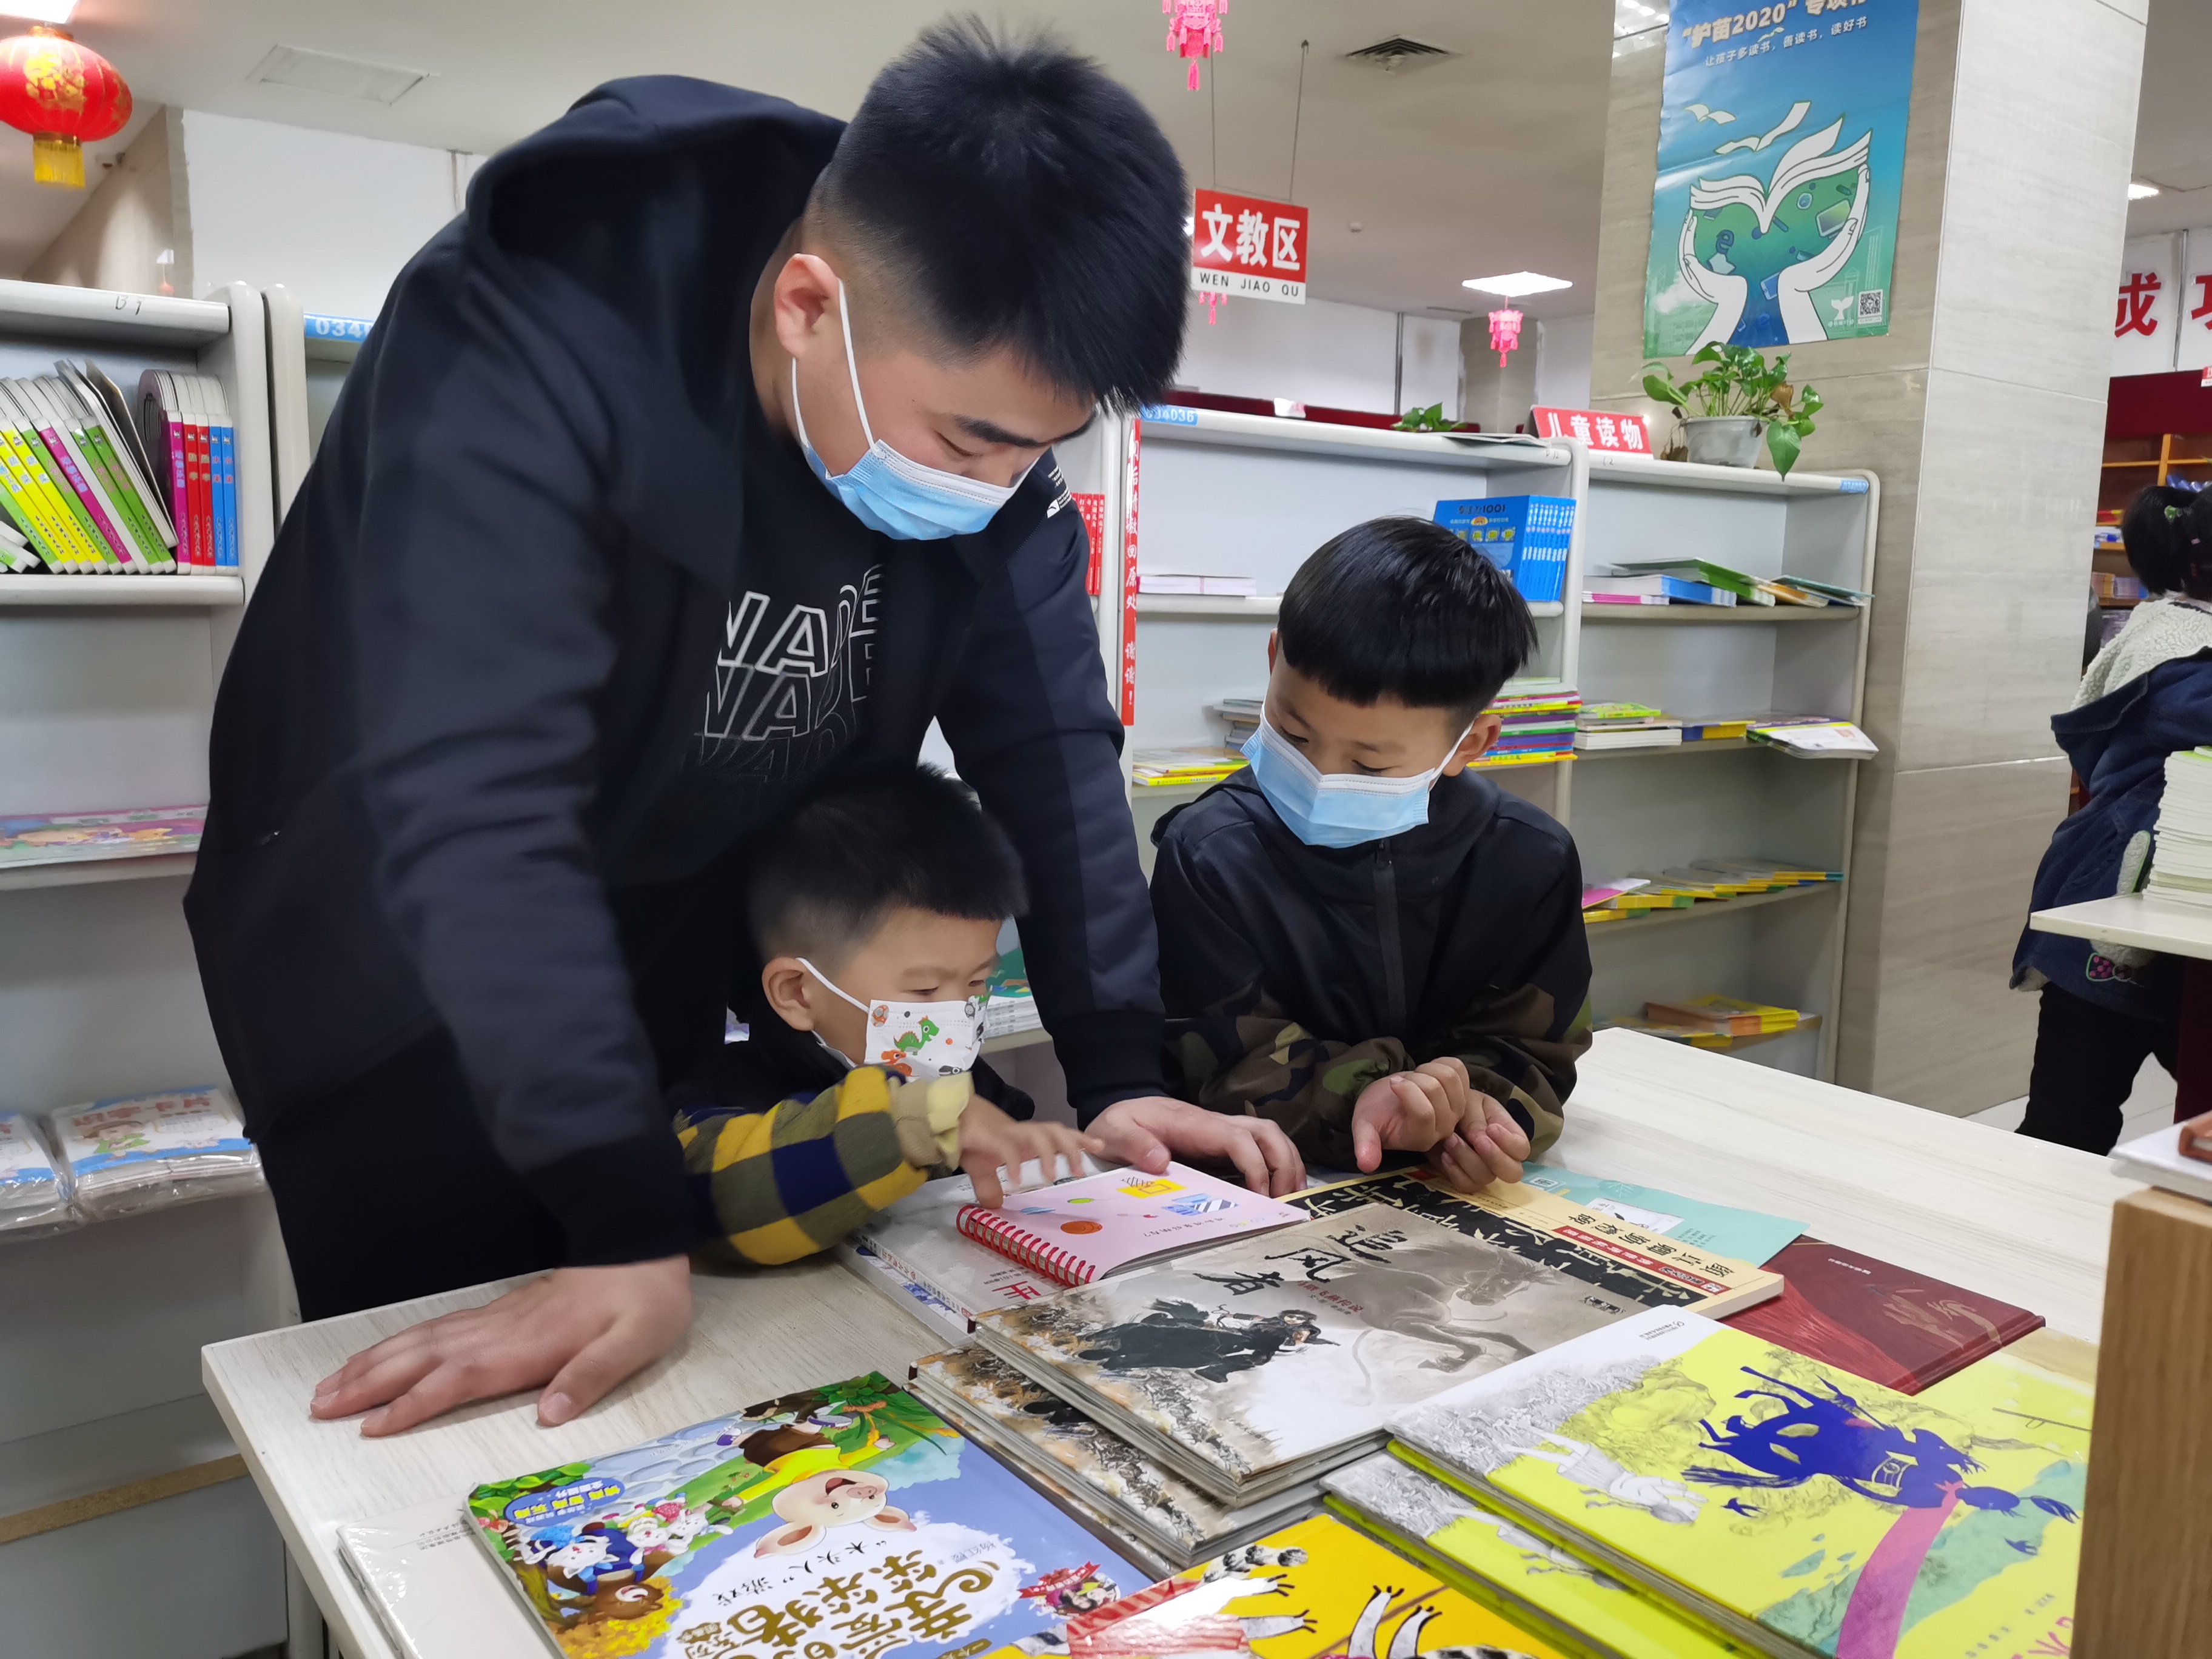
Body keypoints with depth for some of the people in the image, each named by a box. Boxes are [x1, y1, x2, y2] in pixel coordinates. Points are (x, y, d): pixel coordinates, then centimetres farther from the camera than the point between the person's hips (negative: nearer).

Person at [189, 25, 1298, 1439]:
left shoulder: (981, 389, -15)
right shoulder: (518, 351, -32)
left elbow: (1049, 739, -13)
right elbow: (475, 807, -38)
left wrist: (1119, 1073, -16)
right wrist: (630, 1228, -39)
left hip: (674, 949, 5)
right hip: (393, 959, -4)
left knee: (666, 1406, 14)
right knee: (446, 1428, 5)